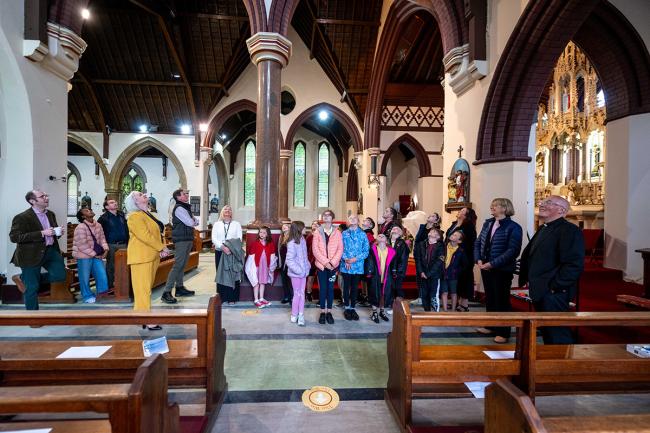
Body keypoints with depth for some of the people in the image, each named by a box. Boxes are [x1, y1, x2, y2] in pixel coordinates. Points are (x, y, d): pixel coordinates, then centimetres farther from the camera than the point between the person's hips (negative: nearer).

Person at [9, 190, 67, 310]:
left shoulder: (50, 214, 8)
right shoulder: (22, 218, -13)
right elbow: (14, 237, -19)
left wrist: (59, 232, -3)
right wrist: (41, 233, -26)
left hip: (51, 250, 6)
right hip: (31, 255, -6)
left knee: (60, 275, 1)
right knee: (32, 287, 5)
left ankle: (23, 278, 21)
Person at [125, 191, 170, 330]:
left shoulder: (147, 215, 17)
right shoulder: (135, 216, -11)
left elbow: (157, 233, 13)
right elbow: (145, 236, -20)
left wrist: (162, 249, -3)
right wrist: (162, 248, -16)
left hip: (152, 256, 9)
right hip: (141, 256, -9)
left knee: (146, 287, 14)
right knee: (143, 288, -5)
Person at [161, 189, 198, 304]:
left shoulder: (186, 208, 19)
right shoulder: (179, 208, -11)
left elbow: (196, 222, 14)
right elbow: (190, 223, -19)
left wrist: (193, 221, -7)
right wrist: (193, 221, 3)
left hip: (188, 239, 9)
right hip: (181, 240, -9)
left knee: (182, 265, 13)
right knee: (178, 265, -13)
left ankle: (179, 288, 21)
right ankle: (166, 292, -13)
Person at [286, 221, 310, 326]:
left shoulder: (302, 240, 3)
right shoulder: (292, 243, -19)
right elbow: (289, 260, -20)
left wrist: (307, 265, 4)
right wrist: (299, 270, -20)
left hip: (303, 272, 6)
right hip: (296, 273, -6)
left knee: (302, 294, 9)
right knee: (297, 294, 5)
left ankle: (301, 315, 17)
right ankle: (294, 316, 21)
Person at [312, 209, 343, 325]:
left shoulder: (337, 233, 3)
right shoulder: (317, 232, 1)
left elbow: (340, 249, -2)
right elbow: (315, 249, -6)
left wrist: (332, 262, -13)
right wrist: (325, 262, -14)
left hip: (333, 265, 1)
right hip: (321, 265, -1)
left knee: (330, 288, 6)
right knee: (322, 288, 3)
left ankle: (329, 312, 16)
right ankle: (322, 312, 14)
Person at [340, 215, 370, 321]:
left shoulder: (363, 235, 3)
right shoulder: (344, 234, 5)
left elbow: (366, 250, -1)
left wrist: (355, 259, -13)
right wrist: (345, 259, -15)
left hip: (358, 266, 0)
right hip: (346, 265, 0)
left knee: (355, 287, 9)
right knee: (346, 287, 8)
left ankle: (353, 308, 21)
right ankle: (347, 308, 20)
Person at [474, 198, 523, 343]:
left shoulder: (513, 227, -11)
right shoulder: (487, 223, 8)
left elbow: (513, 250, -19)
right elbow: (478, 243, 11)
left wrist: (492, 264, -22)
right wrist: (479, 260, -5)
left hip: (502, 270, -6)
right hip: (486, 268, 6)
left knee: (502, 300, 5)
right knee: (489, 298, 17)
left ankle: (503, 332, 19)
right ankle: (491, 326, 33)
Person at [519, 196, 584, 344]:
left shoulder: (569, 230, -14)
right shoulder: (543, 229, 16)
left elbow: (574, 264, -24)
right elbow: (528, 255, 24)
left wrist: (554, 286, -21)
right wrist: (527, 279, 13)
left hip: (553, 294, -9)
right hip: (540, 292, 9)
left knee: (557, 335, -1)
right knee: (546, 332, 20)